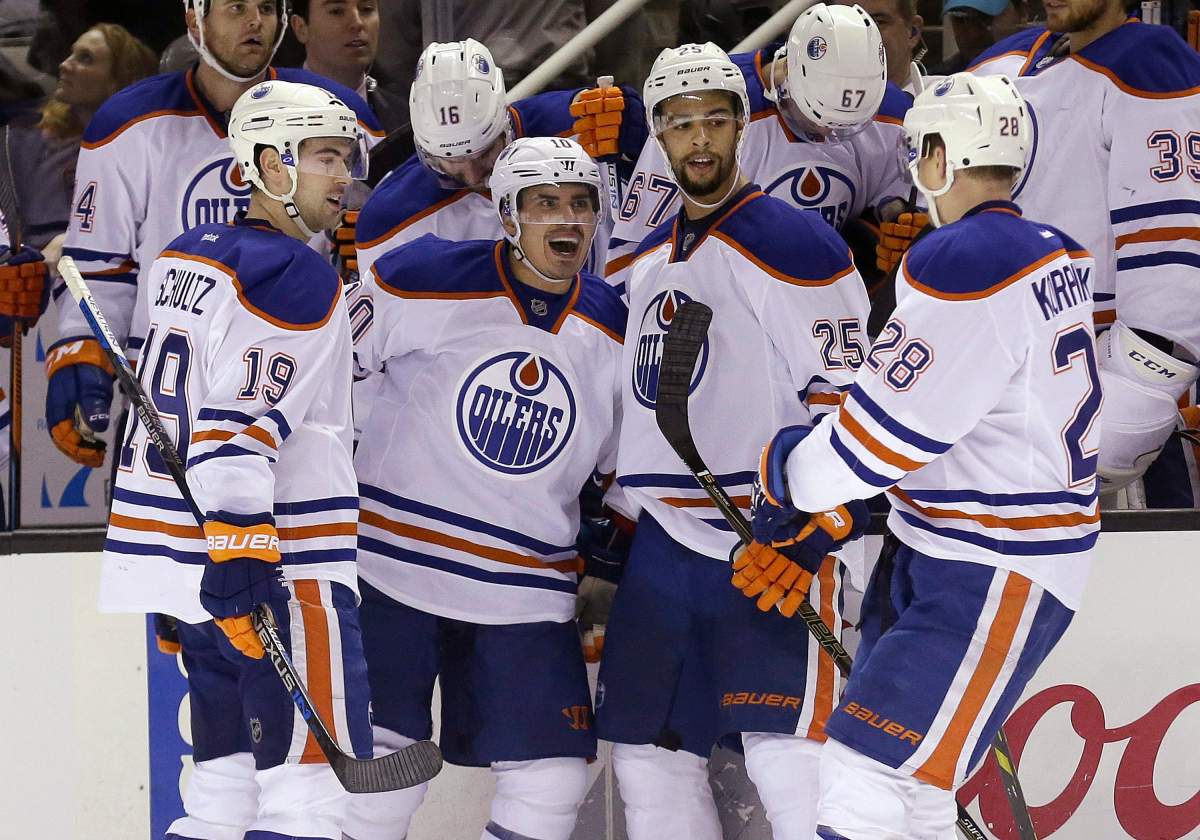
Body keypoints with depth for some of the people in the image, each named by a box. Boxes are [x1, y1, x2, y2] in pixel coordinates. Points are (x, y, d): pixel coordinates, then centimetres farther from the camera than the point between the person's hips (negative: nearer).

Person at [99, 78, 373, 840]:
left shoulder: (184, 258, 17)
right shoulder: (296, 276, -12)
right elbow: (239, 423, -22)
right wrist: (239, 553, -27)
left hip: (174, 556, 9)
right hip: (283, 571, -9)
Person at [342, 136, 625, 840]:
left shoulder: (614, 333, 4)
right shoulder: (425, 280, -10)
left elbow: (626, 473, 15)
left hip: (526, 596, 4)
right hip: (395, 570, -3)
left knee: (553, 782, -1)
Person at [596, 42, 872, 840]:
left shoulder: (796, 242, -8)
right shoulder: (649, 260, 16)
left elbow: (843, 399, -12)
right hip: (665, 544, 8)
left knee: (788, 759, -14)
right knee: (652, 755, 8)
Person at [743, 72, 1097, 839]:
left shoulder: (964, 263, -21)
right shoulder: (1054, 255, 10)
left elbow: (883, 427, -20)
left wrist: (788, 479, 0)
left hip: (995, 575, -10)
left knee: (866, 774, -13)